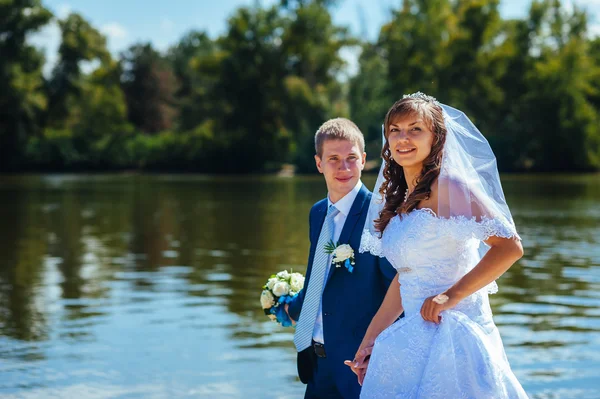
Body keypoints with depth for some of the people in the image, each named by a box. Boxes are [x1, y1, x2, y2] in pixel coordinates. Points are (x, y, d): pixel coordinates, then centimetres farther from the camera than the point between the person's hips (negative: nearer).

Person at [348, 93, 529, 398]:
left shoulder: (448, 185, -12)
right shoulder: (399, 199, 12)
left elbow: (509, 246, -19)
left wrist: (452, 295, -20)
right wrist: (369, 341, 13)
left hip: (452, 335, -7)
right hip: (417, 336, 7)